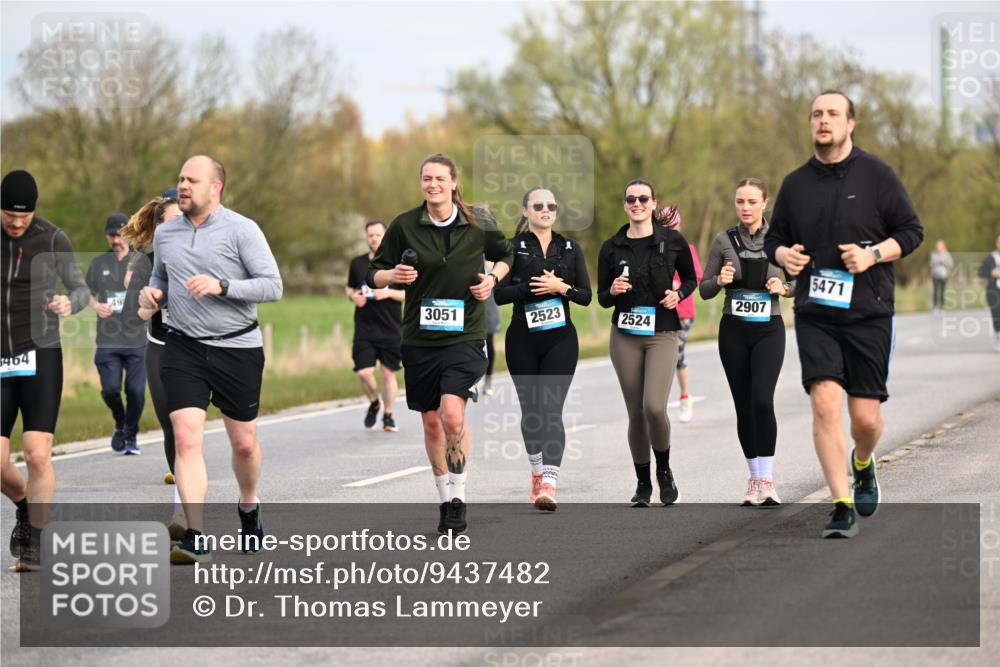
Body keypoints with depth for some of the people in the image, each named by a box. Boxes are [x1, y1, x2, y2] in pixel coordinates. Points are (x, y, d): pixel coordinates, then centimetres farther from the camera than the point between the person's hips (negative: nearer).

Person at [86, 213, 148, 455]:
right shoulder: (99, 263, 10)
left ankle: (131, 436, 15)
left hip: (137, 339, -1)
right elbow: (88, 294, 18)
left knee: (136, 390, -6)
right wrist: (96, 306, -4)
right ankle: (120, 425, 21)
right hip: (108, 340, 1)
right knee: (110, 388, -9)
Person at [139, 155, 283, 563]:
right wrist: (152, 294, 1)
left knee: (244, 443, 9)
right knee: (186, 439, -13)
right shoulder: (165, 233, 8)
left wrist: (221, 286, -24)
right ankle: (196, 539, -16)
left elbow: (272, 286, -11)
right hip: (183, 349, 2)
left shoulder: (241, 230, -6)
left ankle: (248, 507, 39)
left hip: (237, 349, -2)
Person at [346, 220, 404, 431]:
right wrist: (353, 296, -2)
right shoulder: (358, 263, 7)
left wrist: (389, 293, -15)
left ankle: (388, 416, 18)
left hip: (390, 328, -2)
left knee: (388, 373, 2)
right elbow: (349, 287, 20)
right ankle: (374, 403, 22)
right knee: (364, 372, -7)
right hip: (364, 328, 2)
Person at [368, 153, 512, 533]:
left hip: (465, 334, -2)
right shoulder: (404, 226, -2)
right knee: (432, 423, 8)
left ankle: (457, 498, -8)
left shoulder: (478, 224, -1)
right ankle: (445, 502, 24)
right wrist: (393, 275, -17)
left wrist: (493, 279, -2)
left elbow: (505, 256, 17)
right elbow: (374, 274, 5)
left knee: (452, 414, -21)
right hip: (419, 338, 2)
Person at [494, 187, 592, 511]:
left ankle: (548, 485, -22)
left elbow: (586, 296, 6)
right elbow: (500, 294, -7)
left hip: (560, 339, 0)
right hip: (523, 339, 0)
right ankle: (537, 472, 30)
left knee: (552, 408, -12)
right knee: (530, 408, 10)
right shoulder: (513, 248, 2)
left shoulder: (571, 248, 8)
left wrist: (562, 287, -13)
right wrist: (534, 287, -19)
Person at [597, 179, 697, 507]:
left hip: (662, 334, -2)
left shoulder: (672, 241, -1)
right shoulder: (611, 247, 3)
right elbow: (602, 299, 8)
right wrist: (612, 291, -14)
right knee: (635, 413, 4)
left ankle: (664, 470, 6)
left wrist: (679, 294, -7)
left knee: (654, 407, -18)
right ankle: (643, 483, 19)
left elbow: (691, 279, 13)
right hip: (625, 336, 2)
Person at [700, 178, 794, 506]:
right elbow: (704, 290, 5)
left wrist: (784, 287, -12)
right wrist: (720, 280, -16)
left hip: (769, 331, -2)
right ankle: (755, 477, 16)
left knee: (762, 401, -17)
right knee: (744, 407, 5)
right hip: (734, 331, 2)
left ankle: (766, 479, -15)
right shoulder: (724, 240, 1)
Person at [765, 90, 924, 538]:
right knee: (825, 400, -16)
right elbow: (774, 237, 19)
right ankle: (842, 506, -11)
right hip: (815, 315, 2)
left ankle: (862, 464, 36)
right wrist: (783, 254, -5)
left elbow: (911, 231, 2)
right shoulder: (796, 183, 8)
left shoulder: (876, 175, 0)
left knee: (866, 417, 0)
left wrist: (873, 254, -15)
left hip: (868, 313, -1)